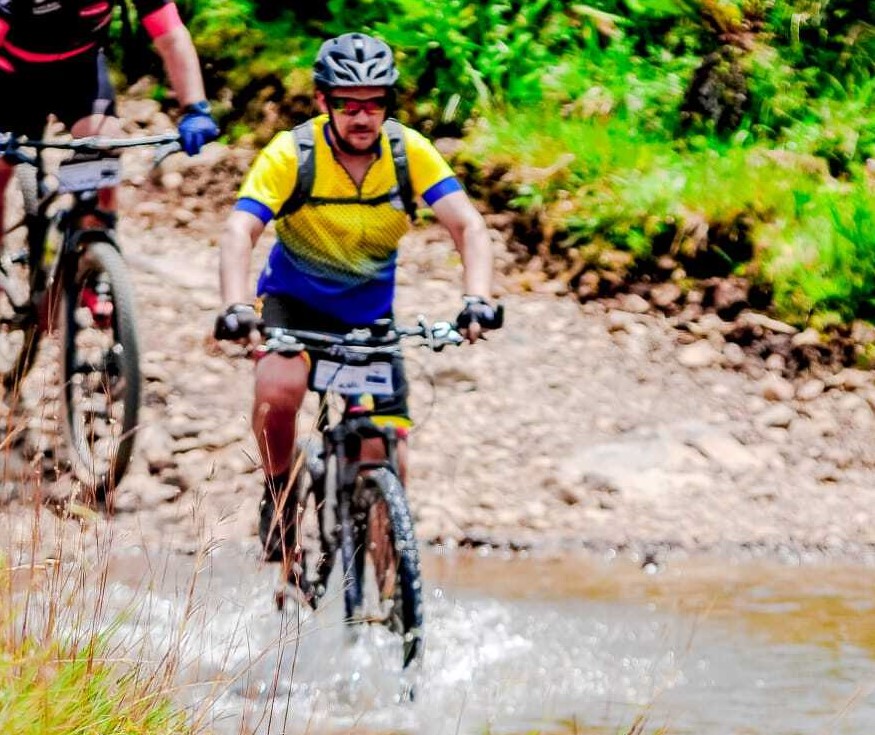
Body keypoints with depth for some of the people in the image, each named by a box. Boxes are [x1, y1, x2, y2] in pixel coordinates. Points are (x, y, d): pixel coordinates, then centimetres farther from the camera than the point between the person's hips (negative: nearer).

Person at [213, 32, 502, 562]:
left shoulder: (410, 152, -16)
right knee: (279, 391, -33)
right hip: (293, 302, -2)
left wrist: (478, 299, -41)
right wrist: (237, 308, -50)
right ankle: (278, 494, -4)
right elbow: (240, 232, -32)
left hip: (370, 316, 2)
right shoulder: (290, 155, -22)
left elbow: (468, 224, -23)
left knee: (388, 464, -6)